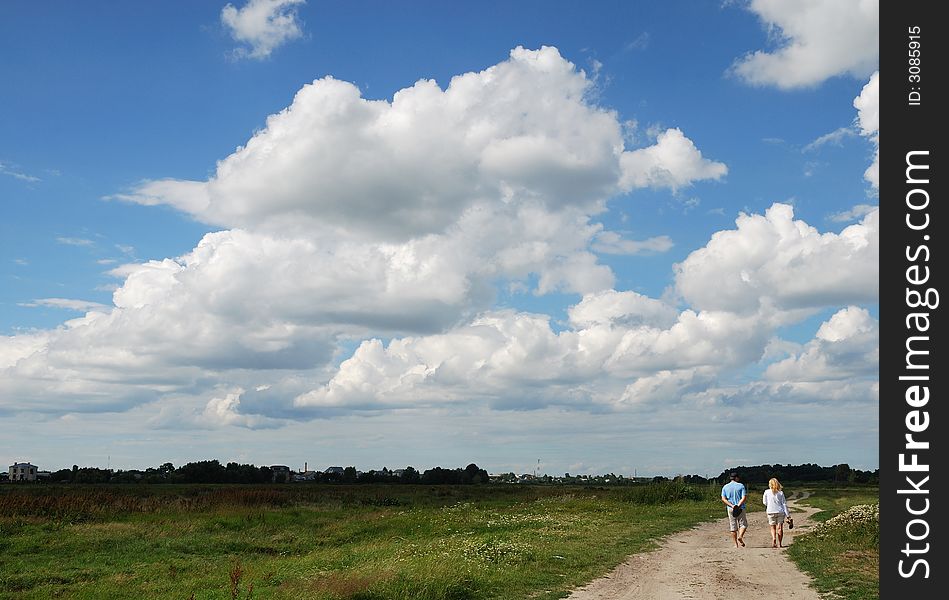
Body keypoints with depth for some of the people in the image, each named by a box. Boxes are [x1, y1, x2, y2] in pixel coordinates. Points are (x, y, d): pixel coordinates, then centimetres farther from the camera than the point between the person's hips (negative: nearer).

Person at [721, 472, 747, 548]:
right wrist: (738, 505, -15)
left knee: (733, 527, 6)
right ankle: (740, 536, -16)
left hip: (730, 509, 2)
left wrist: (731, 505, -10)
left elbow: (723, 499, -3)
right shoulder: (741, 486, 0)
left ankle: (736, 544, 5)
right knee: (743, 524, 9)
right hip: (740, 508, -2)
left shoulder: (725, 487, 6)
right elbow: (744, 498, -10)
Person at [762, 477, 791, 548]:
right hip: (780, 512, 0)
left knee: (773, 528, 10)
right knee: (780, 528, 8)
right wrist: (788, 514, 2)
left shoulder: (767, 492, -2)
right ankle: (779, 544, 6)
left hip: (771, 512, 0)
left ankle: (774, 540, -14)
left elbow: (764, 502, 7)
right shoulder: (780, 493, 0)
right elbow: (784, 504, 0)